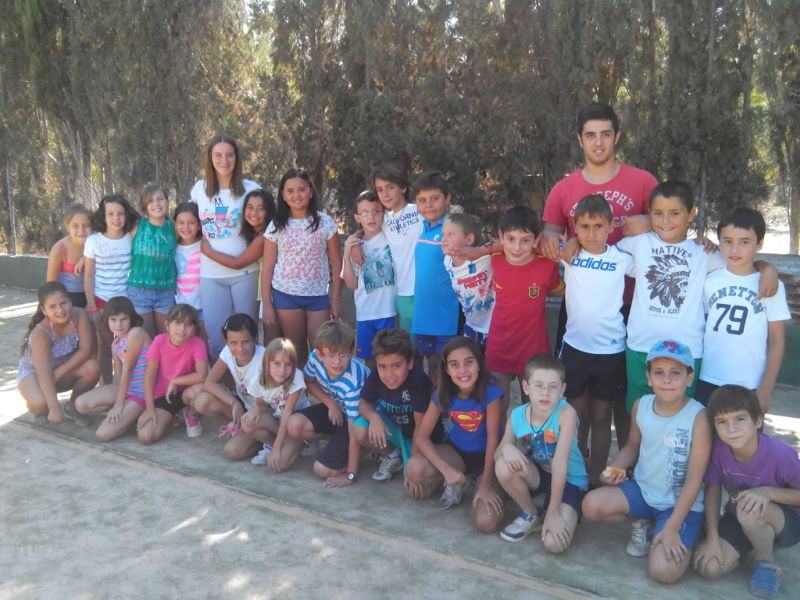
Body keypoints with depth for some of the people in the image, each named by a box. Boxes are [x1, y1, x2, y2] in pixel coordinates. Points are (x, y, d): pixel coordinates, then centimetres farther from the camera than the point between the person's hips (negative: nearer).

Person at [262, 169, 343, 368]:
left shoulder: (325, 222, -3)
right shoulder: (276, 226, -1)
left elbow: (336, 263, 1)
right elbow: (268, 267, 1)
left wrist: (336, 298, -2)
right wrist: (266, 303, -2)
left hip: (318, 295, 0)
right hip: (285, 295, 1)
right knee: (296, 351, 11)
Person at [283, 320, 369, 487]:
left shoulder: (353, 382, -37)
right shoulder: (315, 358, -22)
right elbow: (309, 382, 3)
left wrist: (351, 475, -27)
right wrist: (331, 403, -13)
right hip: (336, 408, 6)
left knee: (323, 470, -17)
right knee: (294, 425, -19)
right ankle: (336, 439, 6)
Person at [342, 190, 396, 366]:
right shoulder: (354, 245, 5)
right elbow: (352, 284, 5)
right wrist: (346, 256, -6)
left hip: (390, 310, -3)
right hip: (366, 312, 3)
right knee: (369, 358, 14)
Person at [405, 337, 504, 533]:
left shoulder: (490, 394, -26)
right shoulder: (442, 395, -14)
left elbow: (493, 439, -20)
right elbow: (421, 435, -15)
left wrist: (485, 485, -20)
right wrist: (446, 469, -28)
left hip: (486, 458, -3)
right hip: (456, 452, 3)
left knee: (486, 523, -23)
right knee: (415, 468, -29)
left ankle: (474, 482, 9)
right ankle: (455, 484, 3)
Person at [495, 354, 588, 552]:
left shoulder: (566, 413, -28)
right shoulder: (517, 415, -14)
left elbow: (560, 464, -29)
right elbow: (496, 455, -5)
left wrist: (553, 513, -27)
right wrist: (505, 448, -31)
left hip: (570, 481, -4)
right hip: (539, 474, 4)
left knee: (554, 544, -25)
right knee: (504, 465, -27)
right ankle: (531, 515, 0)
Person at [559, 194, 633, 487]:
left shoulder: (622, 259, -5)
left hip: (610, 350, -1)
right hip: (574, 347, 1)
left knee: (601, 420, 11)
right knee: (577, 417, 12)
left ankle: (595, 481, 23)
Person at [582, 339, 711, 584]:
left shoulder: (698, 417, -20)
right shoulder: (641, 406, -5)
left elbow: (694, 479, -18)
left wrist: (672, 528, -20)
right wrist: (614, 469, -9)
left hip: (681, 503, -5)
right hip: (643, 490, 5)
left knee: (663, 571, -24)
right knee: (592, 505, -20)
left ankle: (676, 535, 10)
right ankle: (643, 522, 10)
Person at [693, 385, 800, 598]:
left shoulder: (780, 455, -30)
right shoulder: (718, 448, -20)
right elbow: (713, 490, -8)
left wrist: (767, 492, -32)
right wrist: (712, 538, -16)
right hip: (738, 519, 4)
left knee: (750, 509, -38)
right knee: (710, 568, -16)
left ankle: (766, 563, -6)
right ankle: (751, 546, 15)